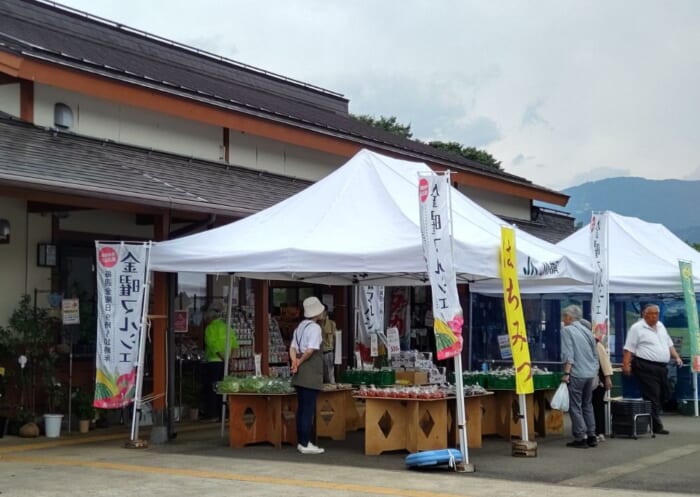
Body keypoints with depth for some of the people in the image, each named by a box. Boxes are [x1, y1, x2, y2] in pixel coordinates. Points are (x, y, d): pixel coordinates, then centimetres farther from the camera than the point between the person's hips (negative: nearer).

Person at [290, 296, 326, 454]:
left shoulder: (300, 326, 16)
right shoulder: (315, 327, -11)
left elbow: (292, 348, 11)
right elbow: (311, 350, -19)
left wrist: (295, 361, -4)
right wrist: (300, 362, -6)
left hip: (300, 373, 9)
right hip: (311, 370, -9)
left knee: (301, 407, 13)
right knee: (309, 408, -5)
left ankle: (301, 442, 18)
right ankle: (305, 444, -3)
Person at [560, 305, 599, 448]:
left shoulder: (567, 330, -6)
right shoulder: (587, 330, 15)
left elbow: (568, 354, -14)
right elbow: (595, 354, 18)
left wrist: (566, 373, -15)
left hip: (577, 373, -7)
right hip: (590, 373, 7)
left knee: (575, 406, -1)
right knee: (587, 405, 16)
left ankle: (581, 438, -2)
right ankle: (591, 436, 17)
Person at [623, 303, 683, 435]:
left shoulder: (660, 326, 17)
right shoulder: (637, 328, -7)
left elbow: (669, 344, 25)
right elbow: (629, 349, -11)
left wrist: (676, 357, 13)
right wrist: (626, 365, -19)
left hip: (661, 367, 8)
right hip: (646, 367, -8)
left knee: (663, 395, 11)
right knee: (652, 397, -8)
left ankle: (651, 422, 23)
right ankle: (656, 426, -5)